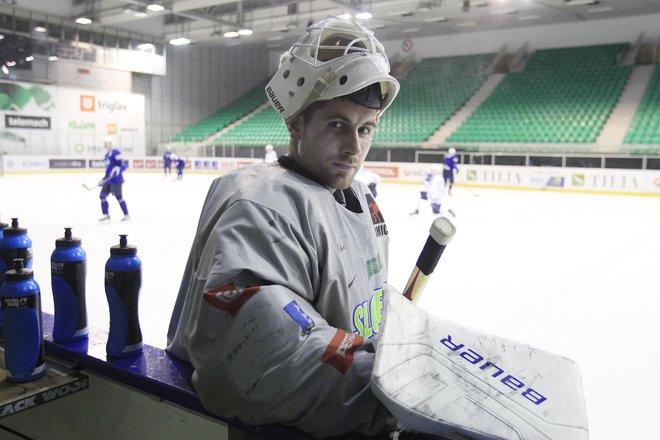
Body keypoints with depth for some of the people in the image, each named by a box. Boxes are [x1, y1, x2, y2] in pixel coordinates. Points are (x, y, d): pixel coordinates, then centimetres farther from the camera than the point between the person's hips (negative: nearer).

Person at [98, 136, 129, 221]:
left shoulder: (116, 152, -10)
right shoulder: (107, 155, 20)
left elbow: (123, 165, -18)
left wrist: (118, 169, -36)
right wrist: (103, 179, 27)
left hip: (116, 179, -9)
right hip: (109, 180, 10)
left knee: (118, 196, -10)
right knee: (102, 195, 7)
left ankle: (126, 214, -2)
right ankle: (106, 214, 17)